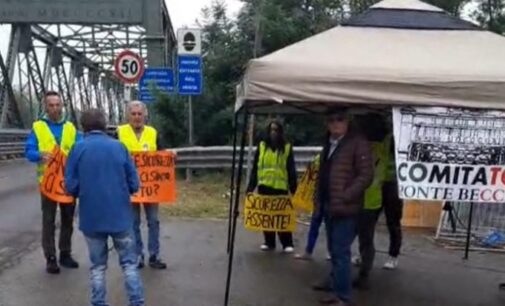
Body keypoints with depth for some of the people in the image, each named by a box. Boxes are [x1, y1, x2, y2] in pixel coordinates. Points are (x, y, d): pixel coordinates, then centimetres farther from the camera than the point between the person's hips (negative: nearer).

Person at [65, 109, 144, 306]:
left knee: (98, 266, 14)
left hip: (92, 218, 0)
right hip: (120, 216, 0)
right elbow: (134, 184, -2)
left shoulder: (78, 149, -5)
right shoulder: (119, 147, -3)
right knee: (129, 262, 11)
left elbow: (71, 187, -6)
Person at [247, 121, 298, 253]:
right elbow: (255, 169, 8)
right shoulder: (261, 146, 7)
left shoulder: (287, 148, 2)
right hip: (264, 186, 3)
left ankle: (287, 243, 6)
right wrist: (251, 186, 3)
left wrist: (294, 188, -3)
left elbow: (291, 170, 2)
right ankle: (269, 242, 19)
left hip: (280, 187, -2)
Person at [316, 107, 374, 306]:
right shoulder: (329, 144, 16)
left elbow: (366, 175, -15)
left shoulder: (358, 143, -10)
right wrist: (319, 199, 16)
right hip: (329, 207, 8)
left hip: (345, 209, -8)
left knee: (341, 253, -6)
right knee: (334, 252, 14)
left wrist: (344, 197, -19)